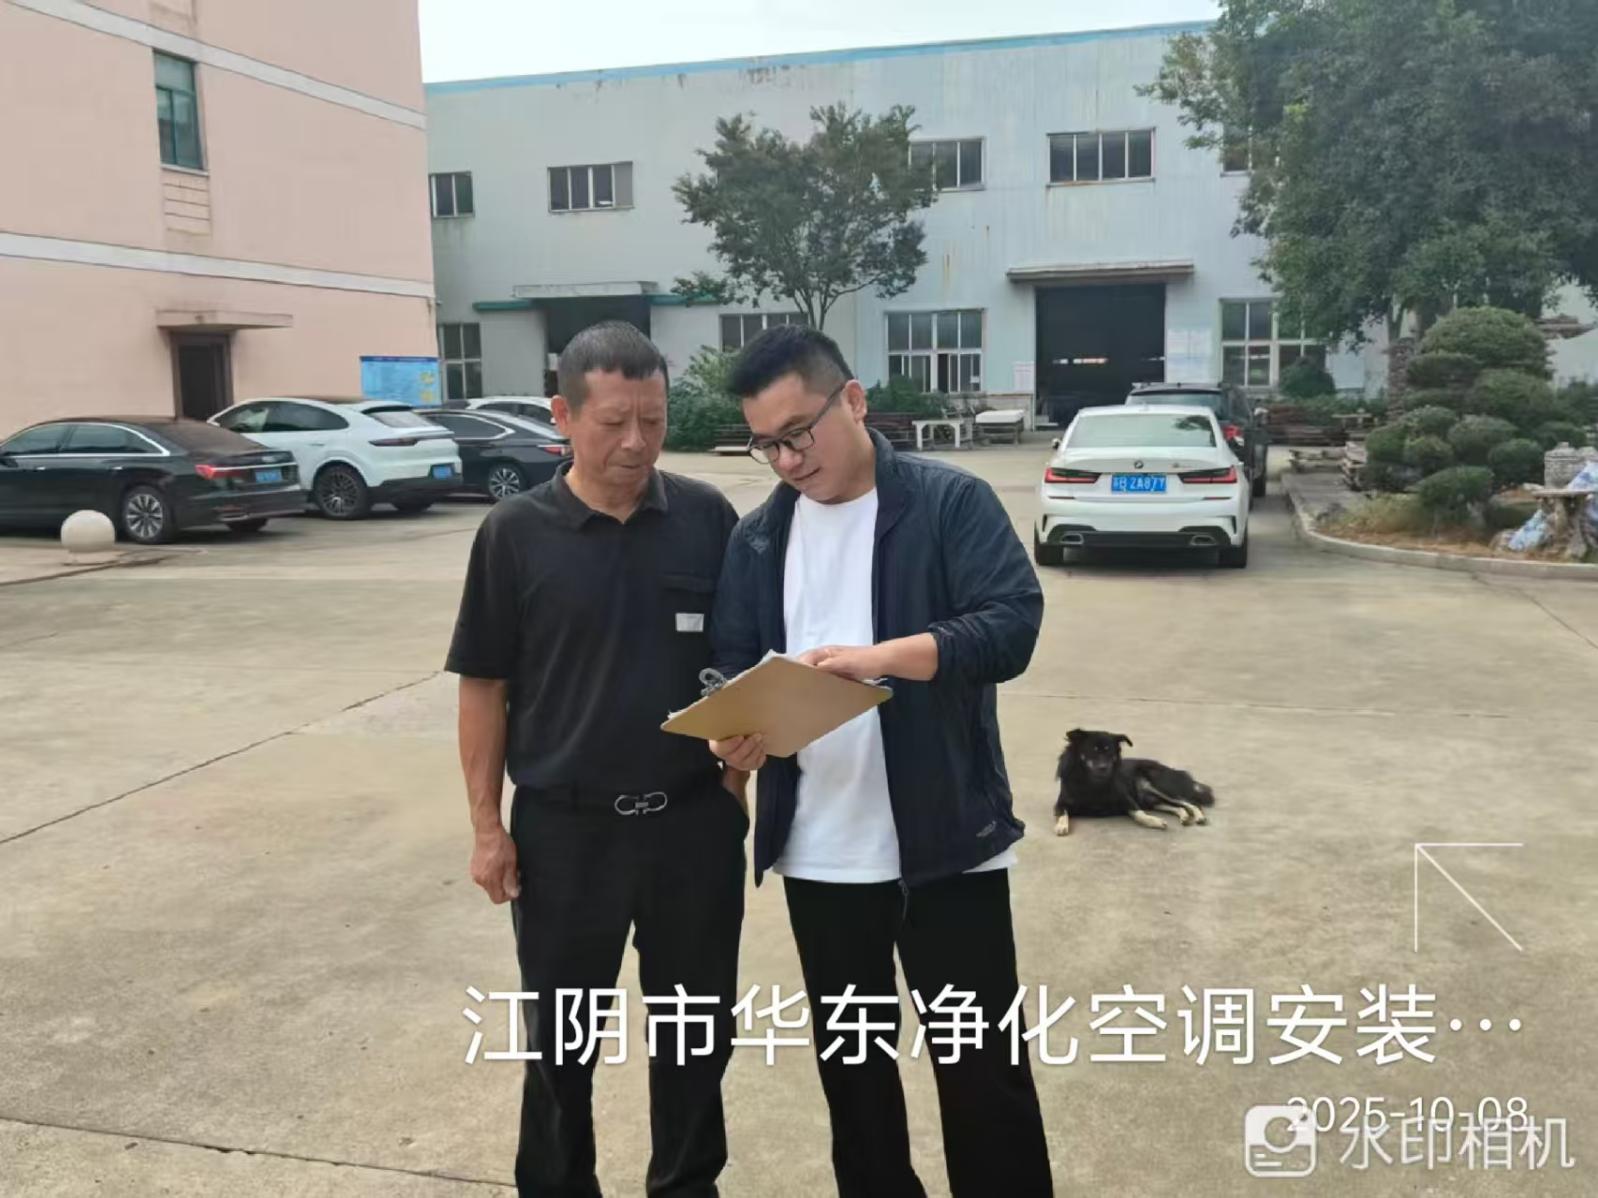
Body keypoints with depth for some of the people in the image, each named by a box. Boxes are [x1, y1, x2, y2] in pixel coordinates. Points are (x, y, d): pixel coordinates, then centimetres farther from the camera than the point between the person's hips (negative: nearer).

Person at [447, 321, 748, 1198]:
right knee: (561, 1034, 15)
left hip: (695, 818, 2)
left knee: (696, 1027, 16)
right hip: (564, 826, -1)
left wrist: (741, 763, -1)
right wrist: (487, 824, -4)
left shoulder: (707, 518, -2)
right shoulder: (516, 533, -6)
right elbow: (485, 687, -2)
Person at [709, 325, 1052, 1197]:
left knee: (981, 1062, 8)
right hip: (817, 853, 5)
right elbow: (731, 664, 8)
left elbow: (1012, 624, -17)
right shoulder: (757, 537, 8)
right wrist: (733, 731, -14)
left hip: (946, 842, -4)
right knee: (850, 1061, 19)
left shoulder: (951, 502, -6)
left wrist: (881, 657, -31)